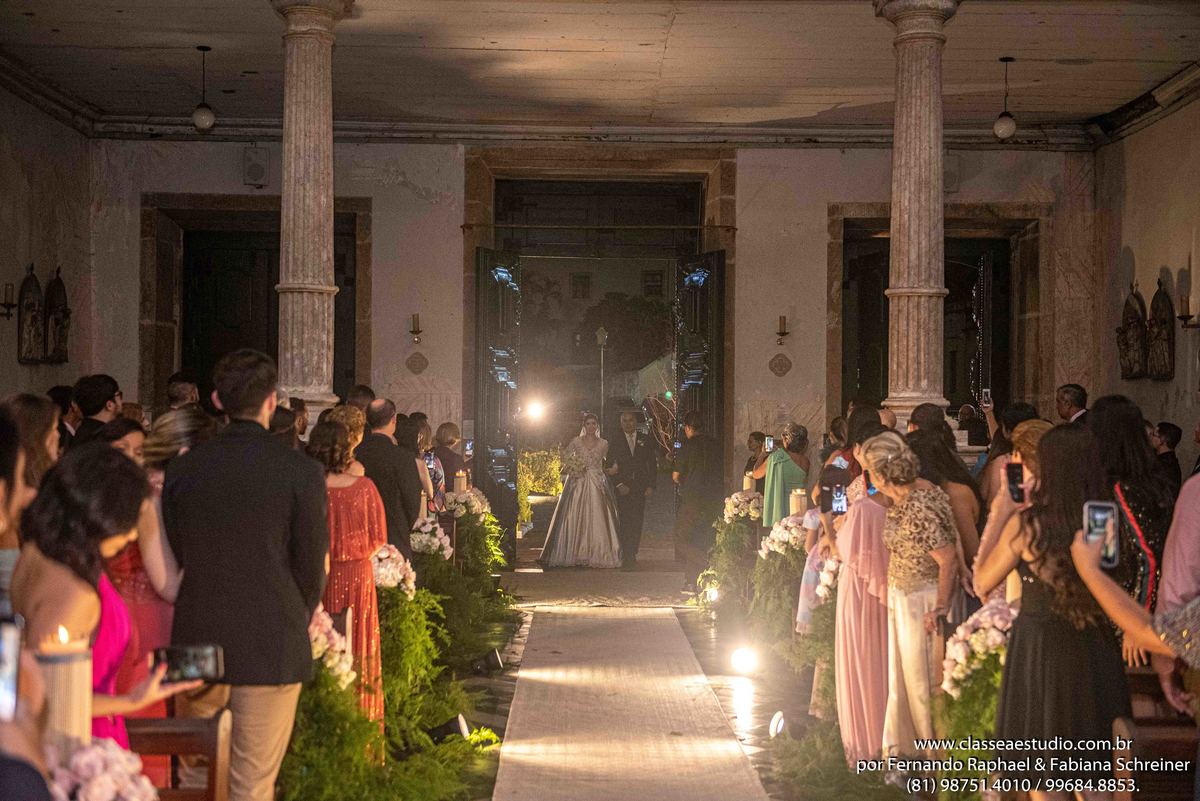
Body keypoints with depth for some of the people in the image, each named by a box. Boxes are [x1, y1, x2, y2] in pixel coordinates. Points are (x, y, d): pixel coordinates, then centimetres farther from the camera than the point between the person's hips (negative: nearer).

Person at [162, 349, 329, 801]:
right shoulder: (301, 472, -10)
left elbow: (175, 559, 7)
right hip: (273, 646, -3)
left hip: (197, 644, 3)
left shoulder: (182, 469, 0)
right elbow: (312, 570, -4)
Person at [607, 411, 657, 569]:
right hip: (623, 487, -1)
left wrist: (651, 485, 0)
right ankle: (627, 557, -7)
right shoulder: (615, 441, 7)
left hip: (640, 488, 2)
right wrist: (619, 484, -9)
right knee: (625, 521, -8)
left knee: (637, 522, -2)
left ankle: (632, 554, 6)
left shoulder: (644, 440, 11)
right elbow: (610, 466, 2)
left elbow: (652, 464, 9)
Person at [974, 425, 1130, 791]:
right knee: (1092, 777, 18)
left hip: (1041, 653, -4)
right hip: (1097, 652, 4)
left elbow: (982, 582, -2)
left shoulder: (1027, 523, -15)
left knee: (1046, 781, 10)